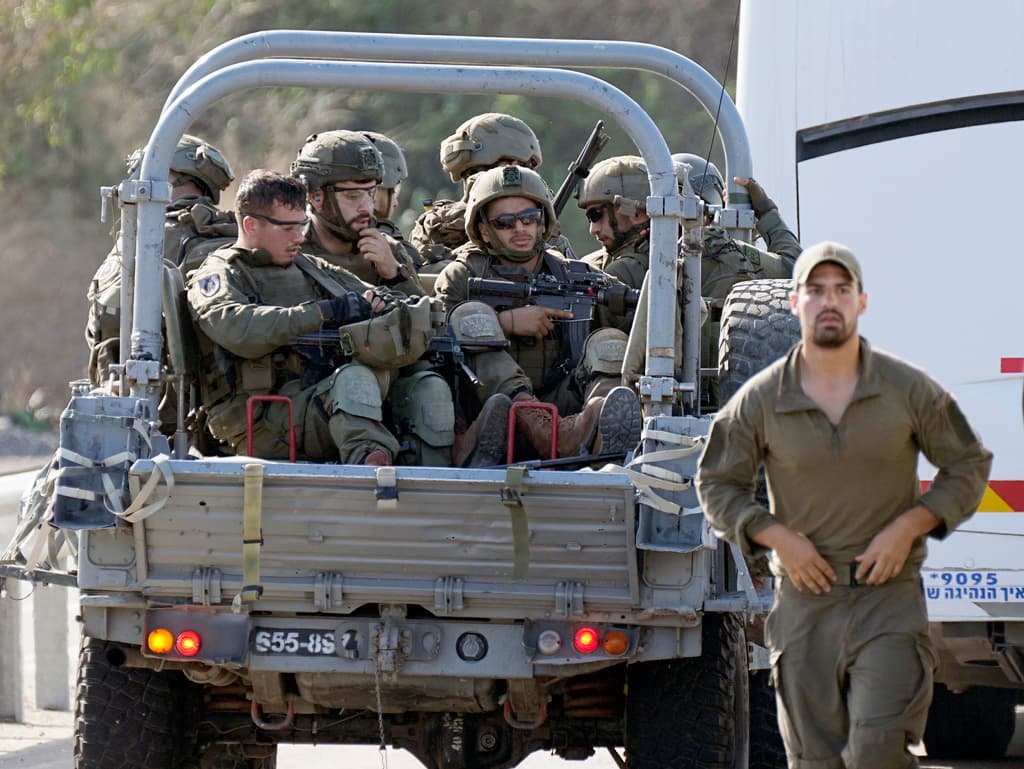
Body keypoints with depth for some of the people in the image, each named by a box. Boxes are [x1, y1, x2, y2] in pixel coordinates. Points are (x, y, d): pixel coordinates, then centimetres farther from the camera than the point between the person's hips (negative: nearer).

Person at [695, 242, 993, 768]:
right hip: (804, 603, 2)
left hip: (888, 596, -2)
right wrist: (776, 536, -5)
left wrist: (909, 526, -6)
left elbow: (969, 467, 9)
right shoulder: (760, 400, 1)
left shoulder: (909, 390, 0)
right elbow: (716, 484, 11)